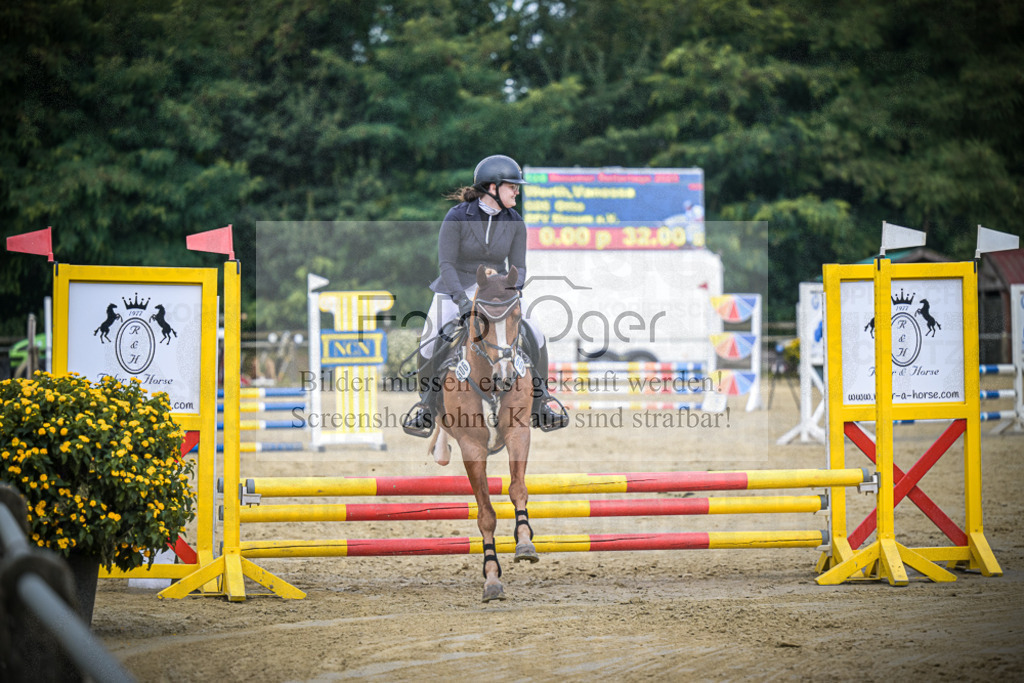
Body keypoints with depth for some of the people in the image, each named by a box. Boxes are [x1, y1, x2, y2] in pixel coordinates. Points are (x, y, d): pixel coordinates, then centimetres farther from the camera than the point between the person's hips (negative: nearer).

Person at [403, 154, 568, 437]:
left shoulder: (514, 222, -3)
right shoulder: (457, 217, -16)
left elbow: (518, 266, -3)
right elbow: (446, 264, -20)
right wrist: (462, 301, -34)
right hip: (454, 291, -3)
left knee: (535, 339, -15)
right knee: (429, 346, -26)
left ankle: (539, 408, 3)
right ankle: (426, 408, -4)